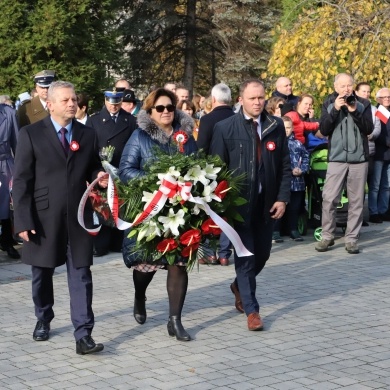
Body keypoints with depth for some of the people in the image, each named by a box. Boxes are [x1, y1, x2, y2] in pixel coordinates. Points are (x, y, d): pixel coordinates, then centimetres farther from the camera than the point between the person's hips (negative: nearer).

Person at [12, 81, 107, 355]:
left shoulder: (88, 135, 7)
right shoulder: (31, 134, -3)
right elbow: (22, 181, -5)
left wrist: (99, 177, -7)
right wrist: (23, 220, -11)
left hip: (78, 217, 1)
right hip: (43, 218, -1)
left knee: (81, 276, -4)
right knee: (42, 274, 14)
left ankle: (83, 335, -4)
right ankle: (43, 320, 37)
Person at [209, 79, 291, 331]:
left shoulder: (276, 126, 4)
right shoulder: (225, 128, -5)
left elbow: (285, 166, 6)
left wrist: (282, 198, -2)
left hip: (267, 202, 4)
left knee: (262, 253, 13)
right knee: (245, 256, -1)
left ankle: (240, 287, 41)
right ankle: (252, 310, 8)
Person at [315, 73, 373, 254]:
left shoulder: (363, 104, 4)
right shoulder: (329, 104, 5)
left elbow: (369, 129, -3)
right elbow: (324, 130, -4)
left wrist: (355, 111, -15)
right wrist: (335, 109, -15)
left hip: (359, 159, 0)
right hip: (336, 159, 0)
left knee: (356, 201, 2)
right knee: (329, 198, -5)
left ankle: (351, 238, 8)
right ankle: (327, 236, 5)